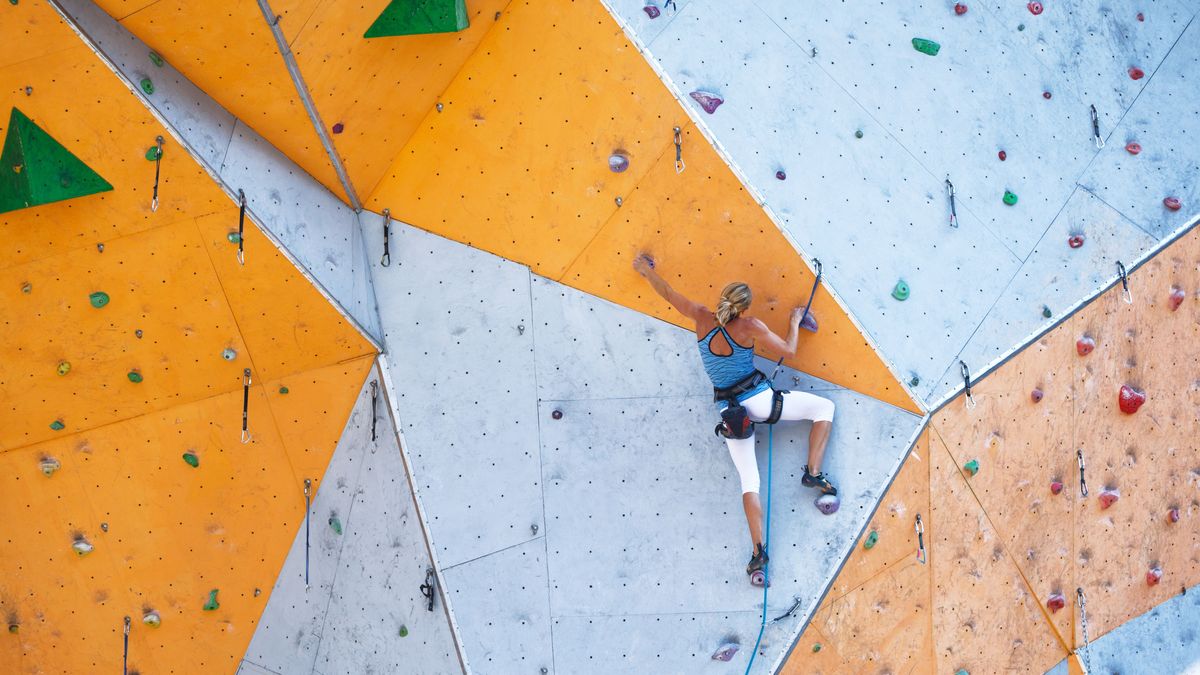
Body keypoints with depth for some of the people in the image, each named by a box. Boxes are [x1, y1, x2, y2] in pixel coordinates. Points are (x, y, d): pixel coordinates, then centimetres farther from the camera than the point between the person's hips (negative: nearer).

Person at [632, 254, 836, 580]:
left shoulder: (702, 318, -5)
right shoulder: (750, 327, -14)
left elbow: (667, 293, 8)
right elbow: (788, 350, -5)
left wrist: (646, 269, 24)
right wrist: (794, 322, 13)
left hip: (730, 412, 4)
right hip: (759, 399, -4)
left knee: (749, 481, 9)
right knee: (824, 407, 15)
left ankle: (758, 551, 1)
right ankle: (813, 473, 5)